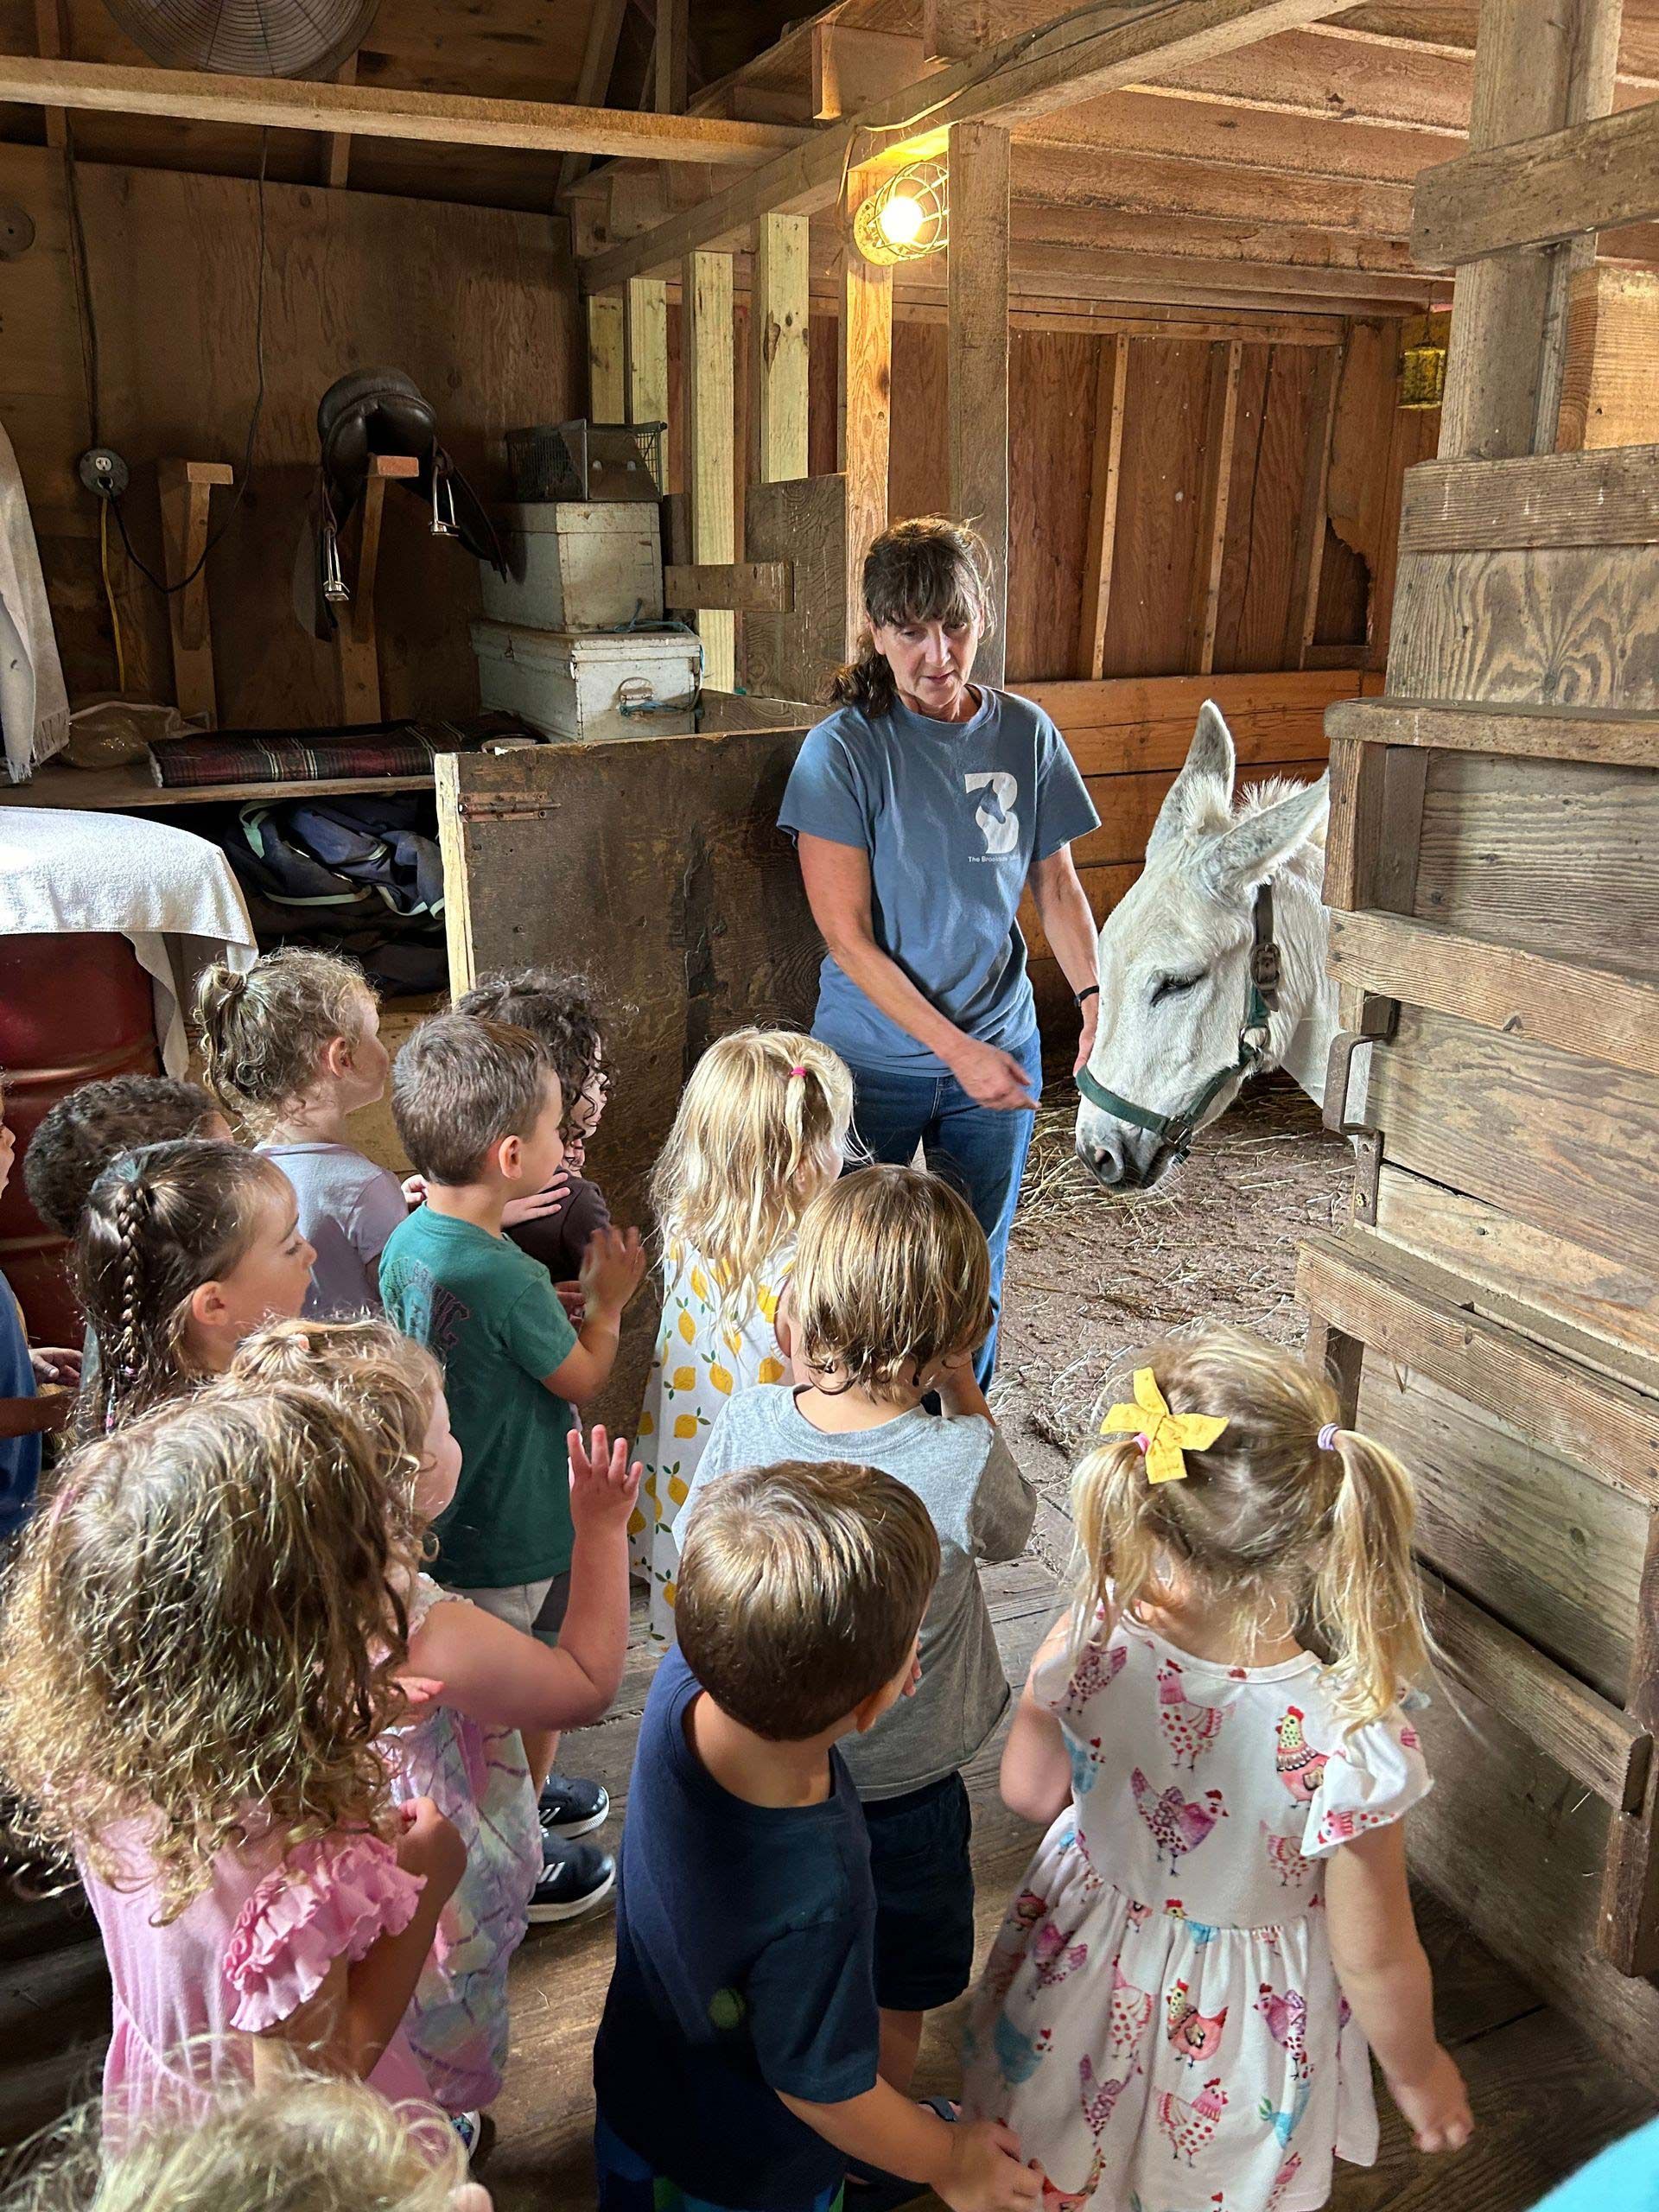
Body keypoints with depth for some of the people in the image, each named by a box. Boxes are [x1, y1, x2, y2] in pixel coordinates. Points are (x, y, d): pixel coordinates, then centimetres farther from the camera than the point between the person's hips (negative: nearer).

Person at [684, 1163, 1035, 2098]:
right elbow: (1011, 1529, -7)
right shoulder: (961, 1458, -31)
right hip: (901, 1791, -3)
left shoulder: (744, 1425, -23)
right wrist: (965, 1394, -6)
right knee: (893, 2003, 25)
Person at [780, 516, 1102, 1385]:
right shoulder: (843, 748, -14)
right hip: (876, 1060, -3)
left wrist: (1096, 995, -9)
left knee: (975, 1270, 17)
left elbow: (1057, 885, 8)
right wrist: (956, 1049, -21)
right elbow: (847, 937, -16)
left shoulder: (1025, 733, -2)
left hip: (1001, 1051, 3)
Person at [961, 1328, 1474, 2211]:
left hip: (1088, 1966, 2)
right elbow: (1375, 1961, -19)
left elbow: (1028, 1794, -9)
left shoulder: (1088, 1643, -31)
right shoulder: (1351, 1740, -37)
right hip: (1241, 2014, -1)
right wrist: (1418, 2072, 1)